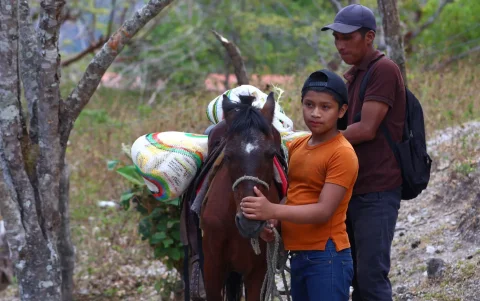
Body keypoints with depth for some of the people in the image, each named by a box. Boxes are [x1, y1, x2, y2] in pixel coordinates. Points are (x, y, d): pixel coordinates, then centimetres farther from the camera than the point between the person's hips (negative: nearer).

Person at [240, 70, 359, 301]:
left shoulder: (342, 154, -14)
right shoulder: (296, 146, 11)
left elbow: (324, 210, -21)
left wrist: (273, 211, -31)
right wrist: (271, 220, -5)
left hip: (326, 256, -8)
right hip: (297, 255, 8)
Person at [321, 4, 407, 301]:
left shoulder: (384, 70, -12)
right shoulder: (352, 75, 16)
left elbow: (366, 130, -18)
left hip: (377, 190, -9)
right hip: (352, 189, 9)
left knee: (372, 276, -9)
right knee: (353, 274, 11)